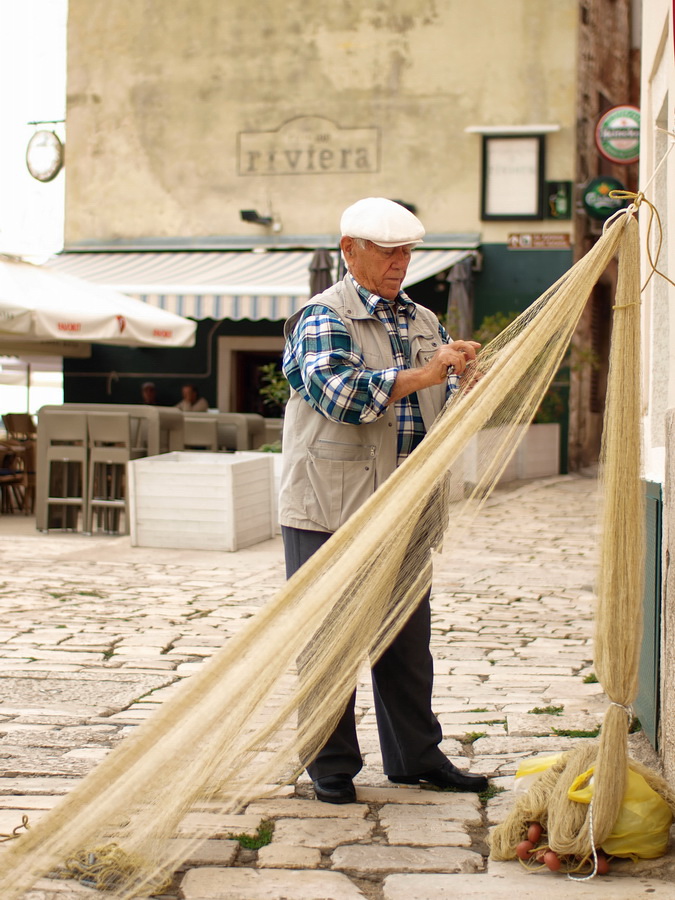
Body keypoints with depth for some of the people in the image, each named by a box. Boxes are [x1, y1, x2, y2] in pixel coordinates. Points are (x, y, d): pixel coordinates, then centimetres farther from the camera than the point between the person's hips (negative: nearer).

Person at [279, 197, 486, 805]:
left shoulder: (423, 321, 16)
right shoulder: (323, 318, -6)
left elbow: (449, 400, 18)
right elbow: (340, 393, -22)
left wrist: (464, 374, -4)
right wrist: (422, 374, -24)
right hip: (329, 510, -6)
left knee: (408, 640, 13)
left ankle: (416, 755, 24)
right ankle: (333, 766, 12)